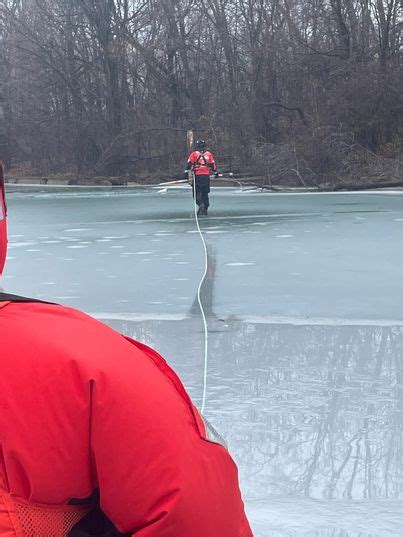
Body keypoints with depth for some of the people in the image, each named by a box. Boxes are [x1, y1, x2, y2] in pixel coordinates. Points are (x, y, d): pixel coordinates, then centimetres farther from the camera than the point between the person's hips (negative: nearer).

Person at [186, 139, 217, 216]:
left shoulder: (194, 154, 3)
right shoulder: (209, 154, 10)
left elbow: (189, 164, -4)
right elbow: (213, 164, 13)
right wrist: (215, 172, 23)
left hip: (197, 175, -3)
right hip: (206, 175, 3)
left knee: (197, 192, 1)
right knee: (205, 193, 13)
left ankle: (201, 204, -23)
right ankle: (205, 208, 12)